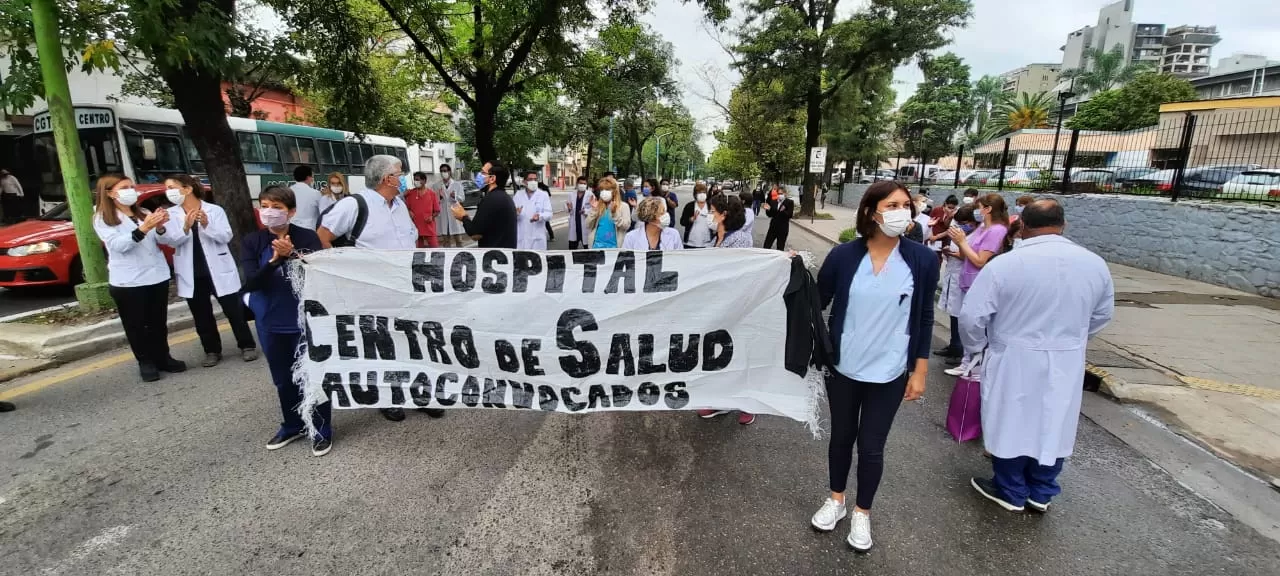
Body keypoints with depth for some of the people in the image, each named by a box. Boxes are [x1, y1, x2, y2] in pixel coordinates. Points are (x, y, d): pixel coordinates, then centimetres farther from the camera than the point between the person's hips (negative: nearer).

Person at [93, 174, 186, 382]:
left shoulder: (144, 213, 13)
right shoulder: (102, 218, -1)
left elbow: (161, 240, 3)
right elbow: (118, 245, -15)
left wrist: (160, 227, -19)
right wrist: (143, 228, -30)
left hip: (157, 276, 4)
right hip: (127, 281, -4)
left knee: (159, 322, 10)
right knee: (136, 325, 4)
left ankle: (163, 358, 19)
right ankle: (146, 362, 12)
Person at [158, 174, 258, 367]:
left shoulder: (214, 210, -4)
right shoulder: (171, 214, 3)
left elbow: (226, 236, -10)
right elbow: (171, 241, -8)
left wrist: (207, 225, -25)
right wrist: (186, 227, -25)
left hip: (219, 270, -3)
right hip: (192, 275, 3)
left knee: (234, 311, 3)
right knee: (202, 315, 10)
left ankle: (247, 346, 15)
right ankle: (212, 351, 21)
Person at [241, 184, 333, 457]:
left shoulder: (308, 237, -8)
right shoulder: (252, 241, -1)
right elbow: (251, 283, -11)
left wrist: (291, 255, -30)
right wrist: (274, 261, -27)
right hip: (271, 323, 4)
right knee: (284, 379, 17)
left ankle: (322, 430, 20)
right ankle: (293, 426, 36)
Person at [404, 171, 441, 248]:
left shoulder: (432, 193, -1)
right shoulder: (410, 193, 3)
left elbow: (437, 211, 2)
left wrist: (432, 216, -16)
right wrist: (408, 212, -10)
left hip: (429, 227, -2)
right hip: (416, 227, 2)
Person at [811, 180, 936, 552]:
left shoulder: (922, 260, -7)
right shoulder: (843, 256, -9)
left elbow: (924, 318, -1)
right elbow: (818, 303, 0)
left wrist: (920, 371, 0)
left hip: (889, 373, 0)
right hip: (843, 367, 1)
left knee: (871, 446, 11)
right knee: (841, 436, 17)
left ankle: (862, 513, 35)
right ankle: (836, 500, 41)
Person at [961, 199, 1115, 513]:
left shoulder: (1004, 264, -18)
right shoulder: (1095, 264, -1)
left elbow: (972, 316, -16)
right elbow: (1103, 315, 12)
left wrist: (978, 345, 4)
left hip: (1015, 362, -4)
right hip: (1067, 363, 5)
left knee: (1012, 424, 11)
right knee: (1053, 425, 19)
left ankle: (1011, 493, 27)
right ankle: (1042, 494, 35)